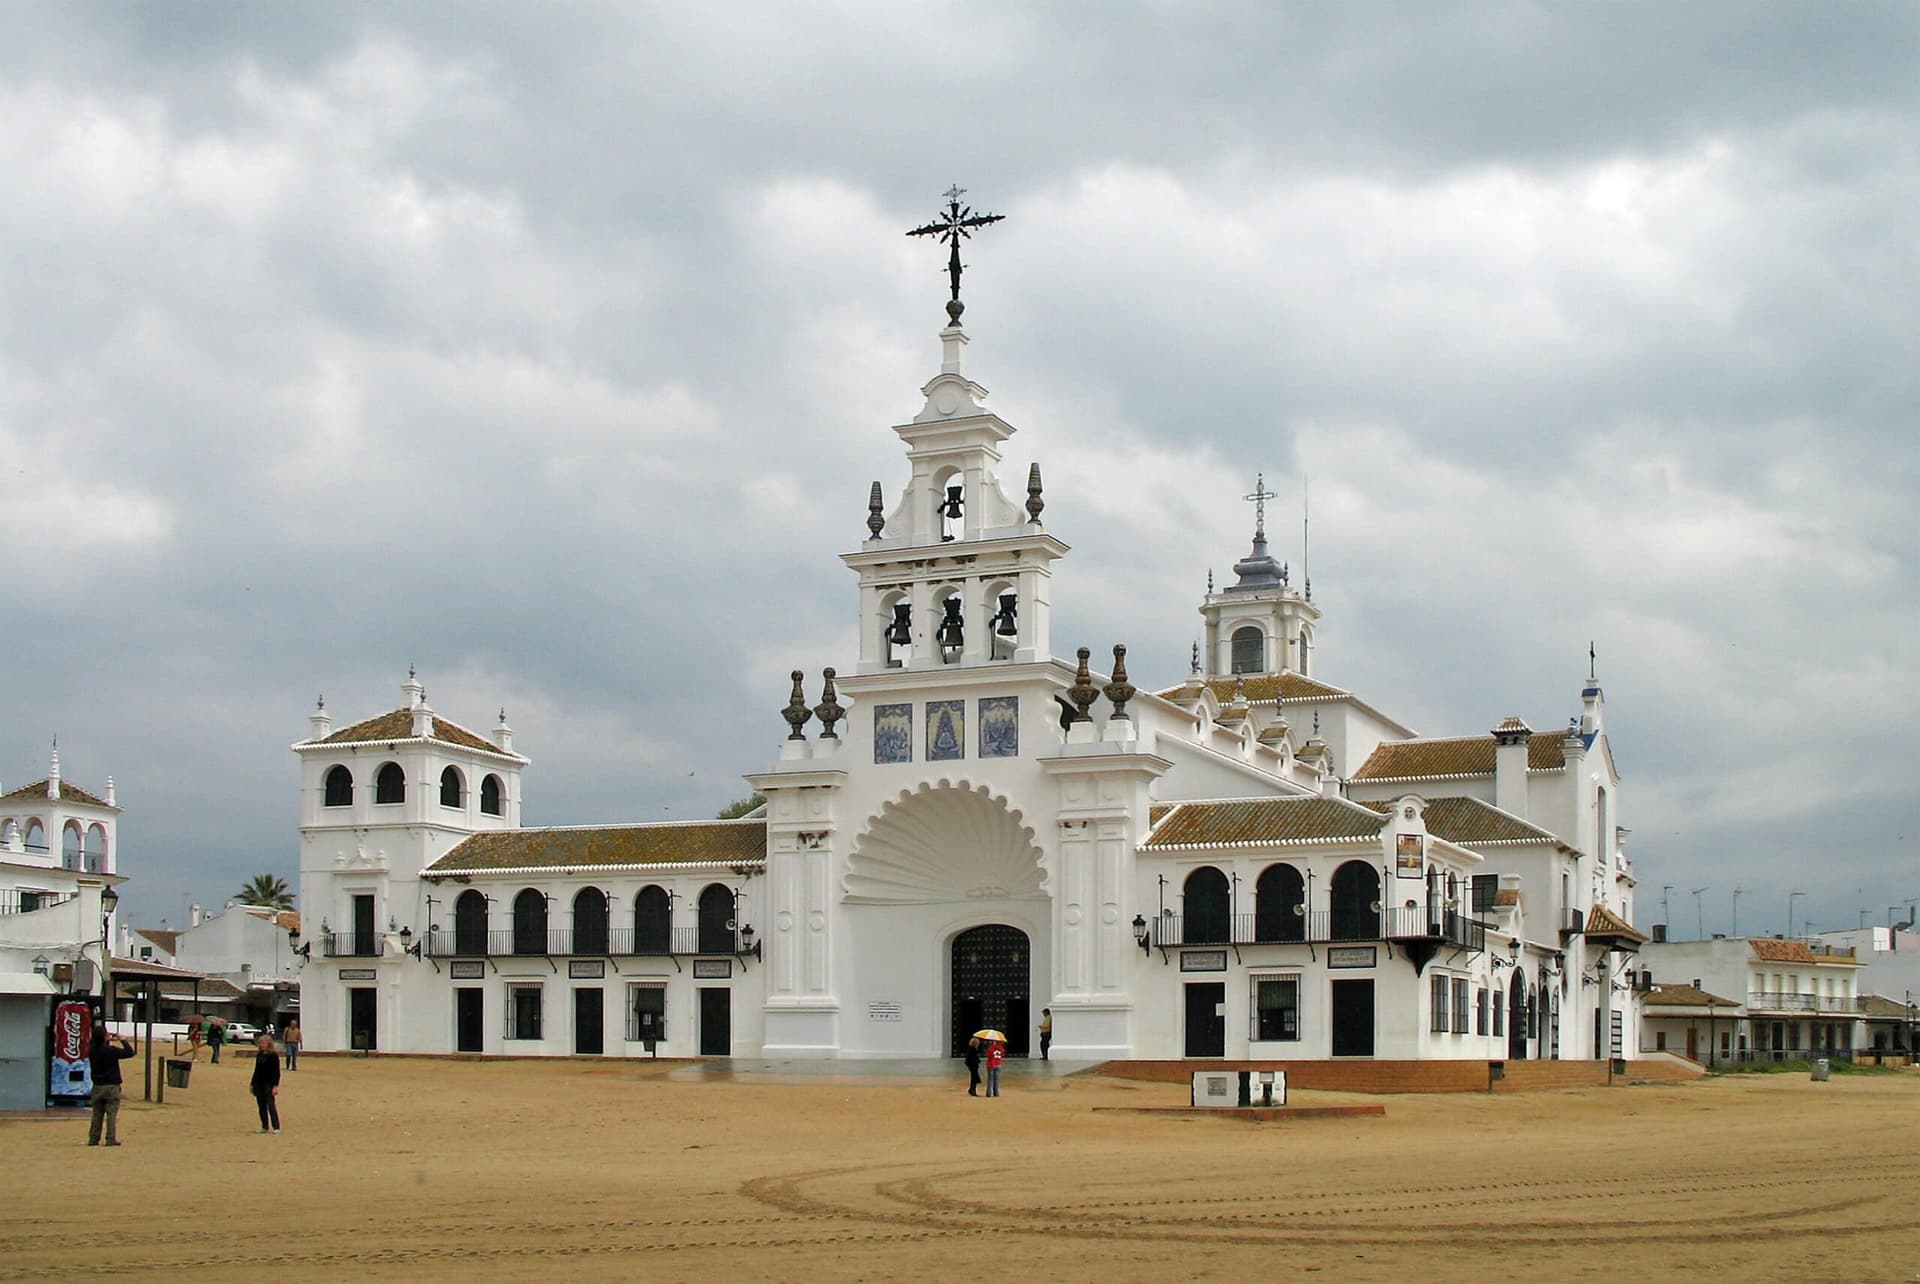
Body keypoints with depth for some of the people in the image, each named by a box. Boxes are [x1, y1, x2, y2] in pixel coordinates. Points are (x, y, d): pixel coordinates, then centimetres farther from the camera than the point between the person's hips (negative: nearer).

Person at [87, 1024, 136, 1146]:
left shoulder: (92, 1051, -1)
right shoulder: (111, 1050, -18)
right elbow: (130, 1052, -13)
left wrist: (108, 1041, 18)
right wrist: (122, 1040, -3)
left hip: (97, 1087, 5)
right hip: (111, 1087, -5)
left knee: (97, 1114, 13)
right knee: (112, 1114, 0)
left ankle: (93, 1139, 13)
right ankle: (111, 1139, -1)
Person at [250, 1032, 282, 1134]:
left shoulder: (273, 1056, -6)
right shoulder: (259, 1055, 11)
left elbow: (277, 1072, -8)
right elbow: (256, 1070, 17)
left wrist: (275, 1086, -15)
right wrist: (252, 1084, 14)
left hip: (269, 1084, -6)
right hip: (259, 1084, 6)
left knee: (271, 1106, -9)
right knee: (261, 1106, 7)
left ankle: (276, 1127, -6)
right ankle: (265, 1127, 14)